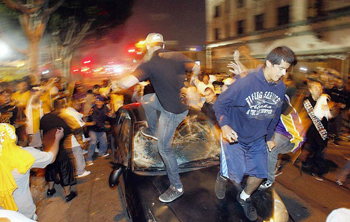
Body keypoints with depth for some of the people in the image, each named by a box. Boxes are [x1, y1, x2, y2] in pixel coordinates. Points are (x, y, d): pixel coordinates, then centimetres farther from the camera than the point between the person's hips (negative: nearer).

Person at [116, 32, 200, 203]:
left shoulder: (149, 65, -18)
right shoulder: (176, 56, -1)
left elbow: (127, 83, -30)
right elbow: (197, 68, 4)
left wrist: (117, 82, -6)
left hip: (173, 111, -7)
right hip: (184, 102, 7)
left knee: (164, 148, 8)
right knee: (146, 100, 25)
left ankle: (177, 188, 20)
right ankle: (153, 131, 43)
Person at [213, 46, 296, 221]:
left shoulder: (280, 88, -4)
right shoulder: (246, 83, -23)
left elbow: (274, 115, 11)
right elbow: (219, 104, -19)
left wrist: (269, 137, 17)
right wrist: (224, 125, -35)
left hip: (258, 139, 6)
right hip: (235, 136, -5)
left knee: (260, 173, 9)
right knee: (237, 174, -5)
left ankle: (244, 197, 39)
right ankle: (223, 176, 35)